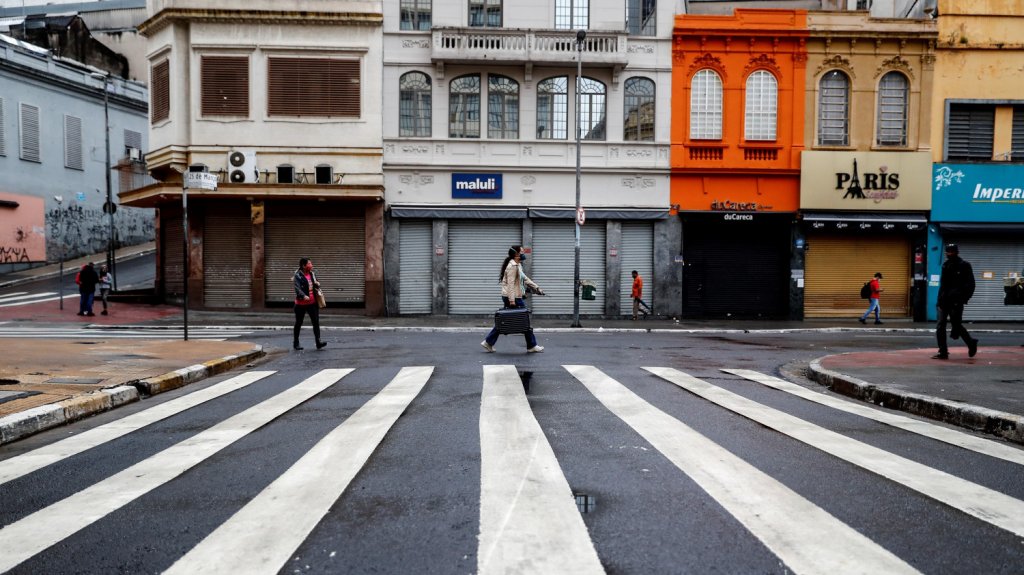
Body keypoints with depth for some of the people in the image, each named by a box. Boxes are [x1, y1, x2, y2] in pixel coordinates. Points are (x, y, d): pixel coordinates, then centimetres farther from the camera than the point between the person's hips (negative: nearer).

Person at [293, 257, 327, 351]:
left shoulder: (312, 274, 9)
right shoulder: (298, 276, -11)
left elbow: (316, 286, 21)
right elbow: (297, 288, -23)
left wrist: (317, 284, -2)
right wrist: (304, 296, -39)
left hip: (312, 302, 5)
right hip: (301, 303, -5)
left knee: (316, 322, -4)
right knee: (298, 323, 7)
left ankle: (318, 342, -6)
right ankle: (295, 344, 18)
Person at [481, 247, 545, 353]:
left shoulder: (517, 265, 16)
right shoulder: (513, 266, -16)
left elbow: (525, 279, 21)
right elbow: (511, 283, -22)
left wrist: (537, 288, 17)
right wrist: (512, 300, -26)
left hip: (511, 297, 10)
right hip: (513, 297, -10)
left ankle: (488, 342, 13)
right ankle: (532, 346, 10)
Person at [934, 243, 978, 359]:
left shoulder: (964, 266, -4)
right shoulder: (945, 265, 14)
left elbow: (970, 285, -6)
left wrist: (963, 299, -15)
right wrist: (939, 300, 14)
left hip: (956, 301, -6)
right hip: (945, 301, 6)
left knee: (956, 325, -1)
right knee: (940, 327, -1)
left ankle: (971, 343, 24)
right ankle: (943, 352, 4)